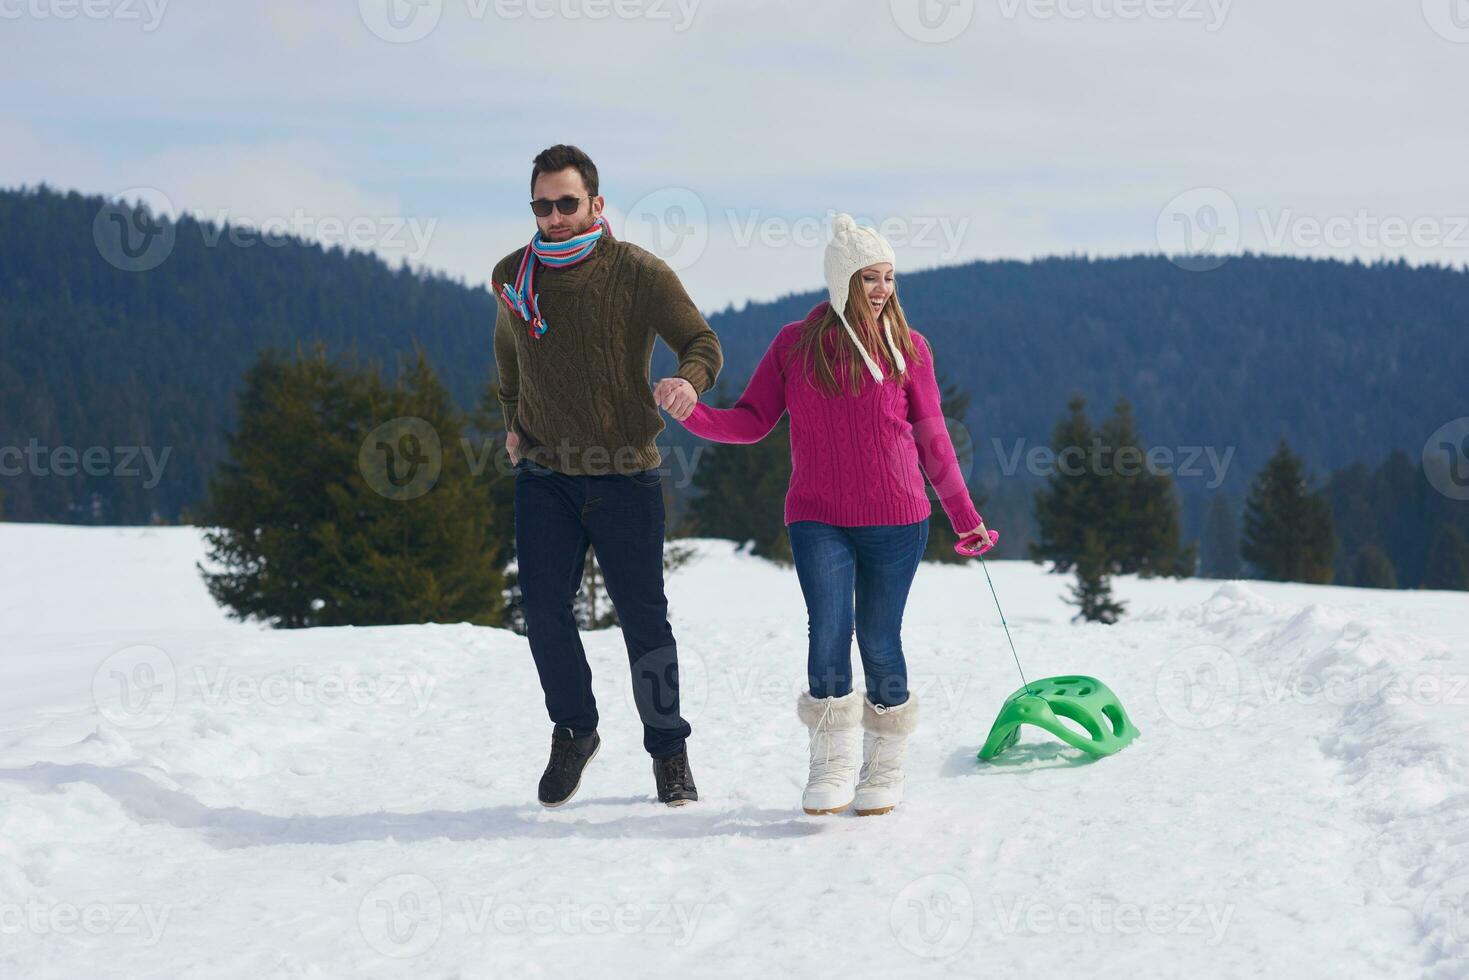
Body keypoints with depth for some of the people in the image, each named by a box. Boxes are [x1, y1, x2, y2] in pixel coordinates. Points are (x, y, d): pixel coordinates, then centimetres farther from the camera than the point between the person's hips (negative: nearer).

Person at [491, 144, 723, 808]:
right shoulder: (512, 277, 2)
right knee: (543, 605, -8)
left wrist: (688, 380, -31)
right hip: (544, 475, 2)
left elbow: (703, 343, -9)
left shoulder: (637, 273, -9)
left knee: (642, 616, 1)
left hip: (624, 475, -2)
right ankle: (573, 731, 14)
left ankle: (668, 751, 17)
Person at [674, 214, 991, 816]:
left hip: (894, 521, 0)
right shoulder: (795, 344, 5)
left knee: (879, 642, 2)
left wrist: (964, 517, 12)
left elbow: (932, 441, 10)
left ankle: (885, 767, 18)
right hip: (817, 520, 0)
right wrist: (692, 413, -13)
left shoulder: (907, 348, 4)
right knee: (828, 633, -14)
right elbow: (752, 421, 4)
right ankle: (831, 766, -4)